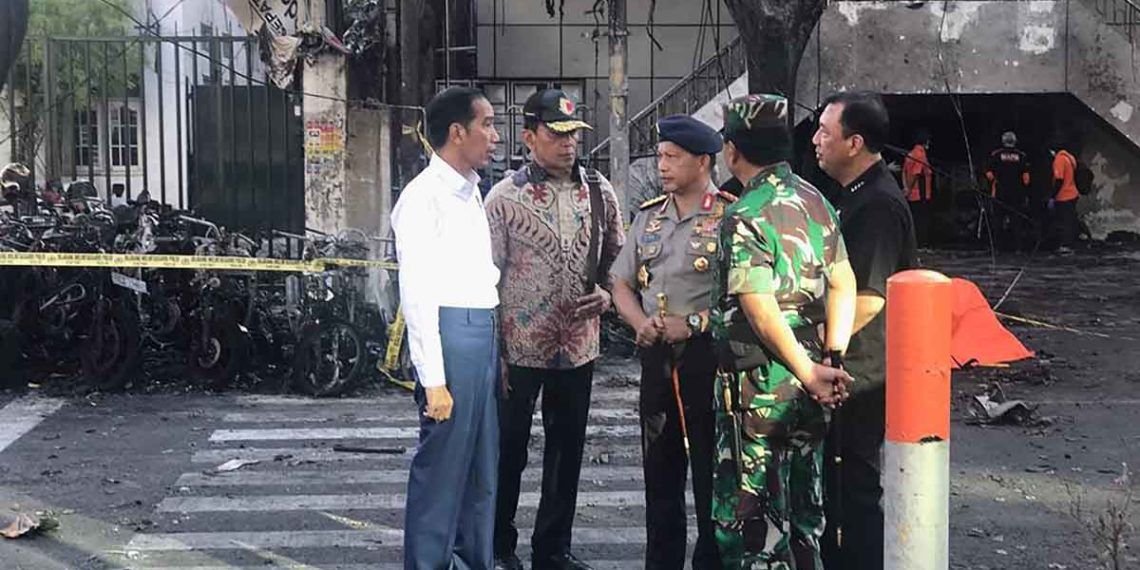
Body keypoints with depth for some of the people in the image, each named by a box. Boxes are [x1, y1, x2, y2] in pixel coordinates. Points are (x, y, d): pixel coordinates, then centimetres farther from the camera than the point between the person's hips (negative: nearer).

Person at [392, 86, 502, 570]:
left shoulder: (471, 193, 16)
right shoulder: (425, 197, -11)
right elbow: (417, 295, -15)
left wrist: (494, 350, 14)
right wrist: (433, 379, -18)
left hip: (482, 333, 9)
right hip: (449, 333, -9)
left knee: (482, 469, 15)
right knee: (441, 467, -2)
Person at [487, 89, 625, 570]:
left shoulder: (599, 192, 5)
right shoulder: (505, 196, -7)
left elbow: (617, 256, 16)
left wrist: (607, 294, -4)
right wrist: (493, 349, -10)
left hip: (578, 345, 4)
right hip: (519, 345, -4)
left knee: (567, 449, 13)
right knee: (509, 449, 7)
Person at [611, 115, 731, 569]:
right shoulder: (649, 216, 12)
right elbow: (622, 283, 16)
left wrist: (694, 323, -18)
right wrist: (640, 322, -2)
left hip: (707, 357, -6)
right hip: (657, 357, 6)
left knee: (712, 478, 2)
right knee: (660, 474, 14)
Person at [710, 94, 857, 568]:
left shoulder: (744, 217, -16)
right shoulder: (815, 201, 6)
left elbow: (761, 311, -22)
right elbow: (843, 284, 1)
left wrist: (811, 373, -16)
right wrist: (833, 358, -6)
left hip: (757, 390, -7)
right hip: (807, 394, 7)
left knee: (748, 516, 3)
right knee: (804, 511, 19)